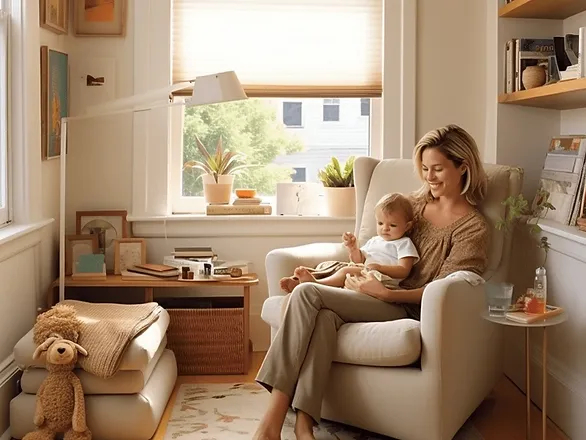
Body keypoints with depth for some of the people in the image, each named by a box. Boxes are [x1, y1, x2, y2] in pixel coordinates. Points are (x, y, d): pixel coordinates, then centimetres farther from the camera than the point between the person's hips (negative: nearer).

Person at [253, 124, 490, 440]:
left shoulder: (473, 228, 0)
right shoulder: (415, 203, 19)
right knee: (325, 315, -32)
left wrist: (385, 293, -17)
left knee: (307, 294, -26)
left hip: (406, 307, -5)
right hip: (377, 292, 6)